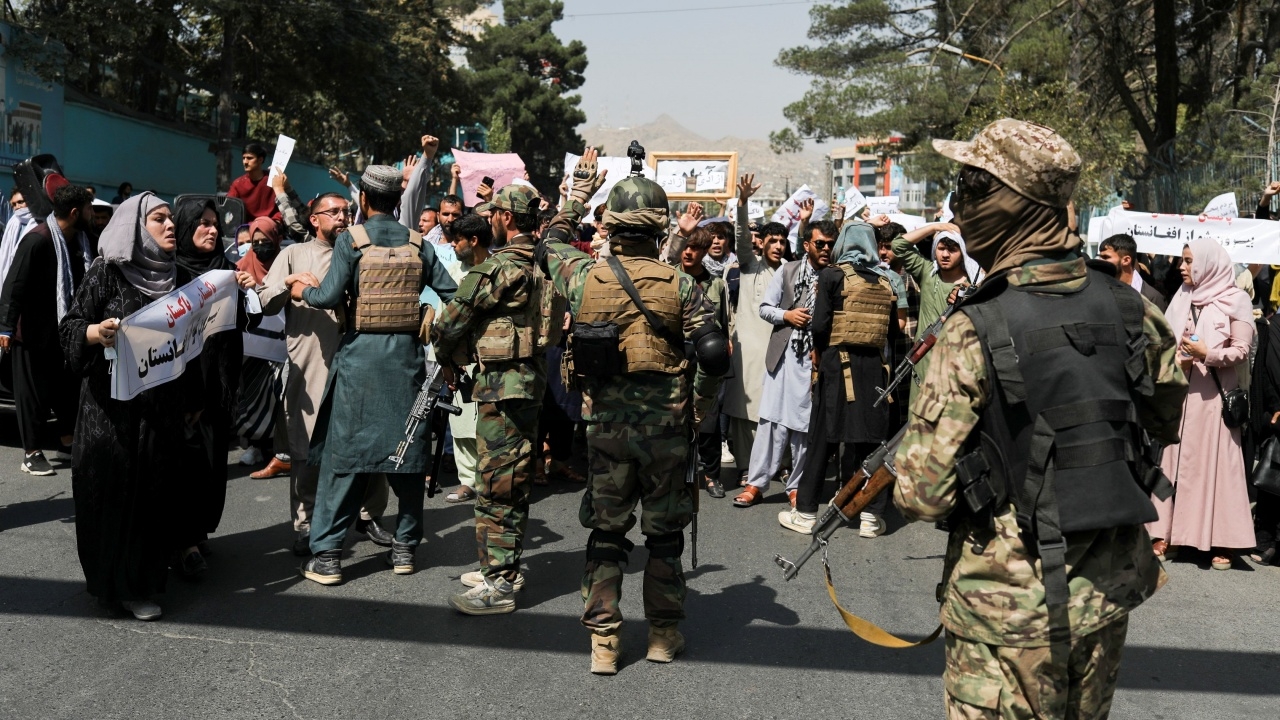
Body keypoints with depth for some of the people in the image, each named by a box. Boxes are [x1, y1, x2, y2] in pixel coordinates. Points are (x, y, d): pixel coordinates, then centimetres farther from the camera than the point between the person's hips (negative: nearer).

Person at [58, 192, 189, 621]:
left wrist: (190, 401, 15)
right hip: (113, 404, -5)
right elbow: (69, 327, -9)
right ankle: (120, 586, 10)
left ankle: (146, 575, 22)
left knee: (154, 491, 8)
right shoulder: (106, 272, -5)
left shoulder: (171, 276, 10)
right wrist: (96, 332, -31)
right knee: (114, 492, 0)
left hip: (162, 407, 5)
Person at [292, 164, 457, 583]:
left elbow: (330, 297, -11)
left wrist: (305, 290, 8)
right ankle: (405, 547, 16)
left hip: (361, 355, -3)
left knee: (344, 452, 2)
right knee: (407, 449, 10)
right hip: (407, 355, 3)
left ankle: (326, 556, 4)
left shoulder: (351, 240, -5)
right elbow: (451, 293, 2)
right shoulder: (418, 244, 5)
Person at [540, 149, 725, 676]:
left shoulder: (582, 278, -5)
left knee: (605, 534, 12)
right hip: (666, 425, -1)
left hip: (605, 425, 1)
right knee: (664, 533, 13)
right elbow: (715, 354, -16)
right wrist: (701, 405, 0)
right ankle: (664, 635, 24)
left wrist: (579, 194, 28)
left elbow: (552, 242, 18)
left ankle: (603, 642, 13)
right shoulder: (677, 285, -9)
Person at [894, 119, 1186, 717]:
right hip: (1108, 594, 6)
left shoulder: (974, 333, -20)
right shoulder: (1127, 308, -3)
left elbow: (921, 495, -19)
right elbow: (1172, 418, 15)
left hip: (1009, 604, -5)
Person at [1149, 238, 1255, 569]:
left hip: (1214, 394, -4)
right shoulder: (1182, 297, 11)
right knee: (1175, 460, 5)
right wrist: (1175, 359, -7)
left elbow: (1241, 351, -6)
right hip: (1181, 391, 4)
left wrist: (1207, 354, -18)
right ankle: (1167, 533, 9)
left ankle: (1222, 541, 3)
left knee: (1216, 461, -3)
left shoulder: (1235, 300, -2)